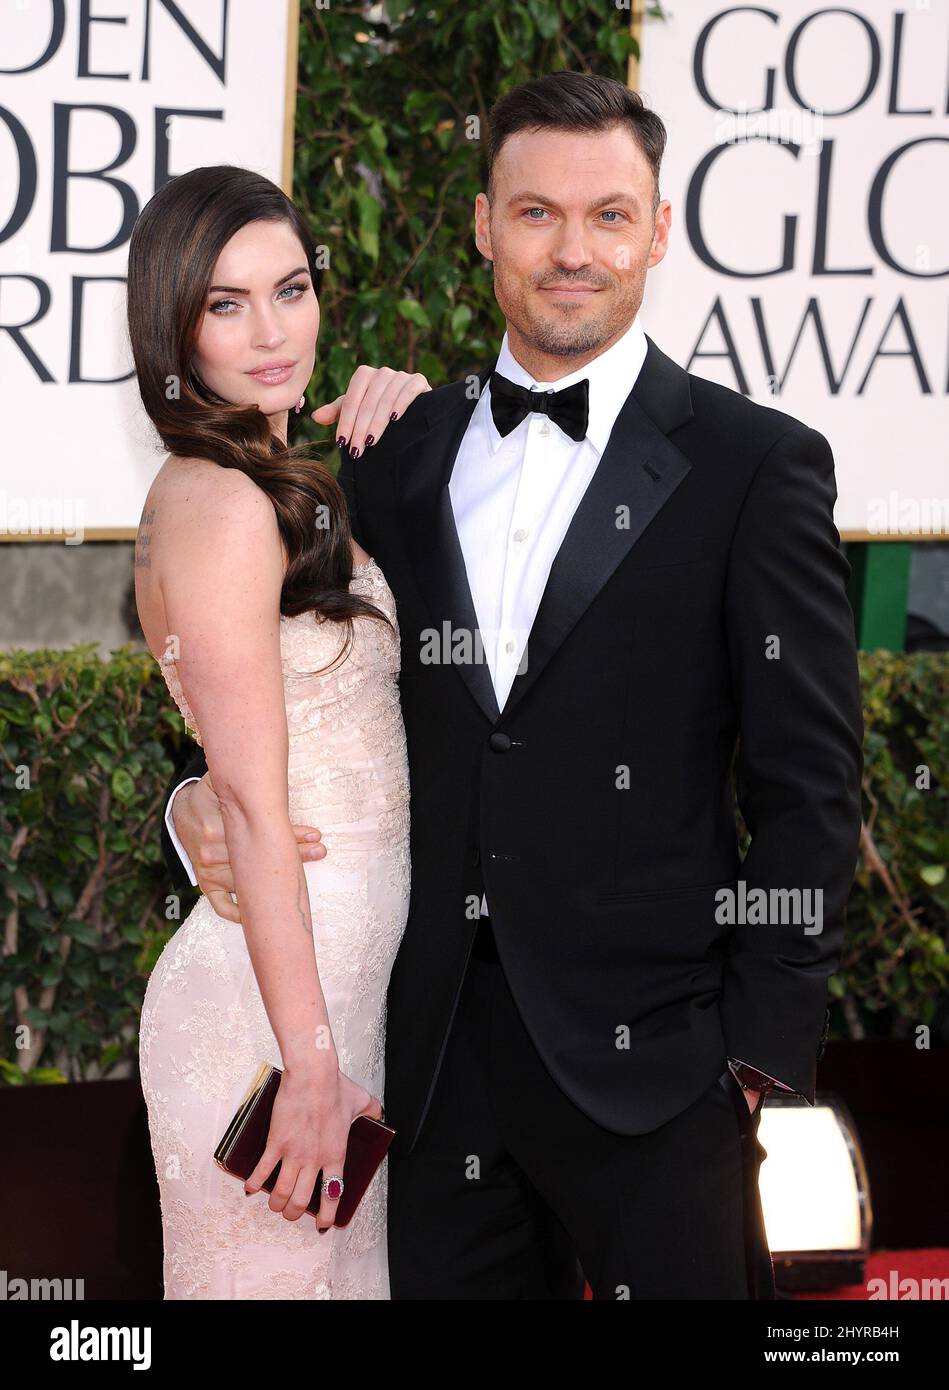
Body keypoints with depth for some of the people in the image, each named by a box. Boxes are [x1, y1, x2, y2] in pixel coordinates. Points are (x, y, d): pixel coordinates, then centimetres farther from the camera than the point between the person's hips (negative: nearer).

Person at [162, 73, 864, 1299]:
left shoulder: (758, 466, -2)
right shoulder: (396, 462, 11)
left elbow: (807, 788, -4)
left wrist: (762, 1050, -9)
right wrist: (205, 808, -4)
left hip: (647, 1063, -4)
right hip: (441, 1059, 4)